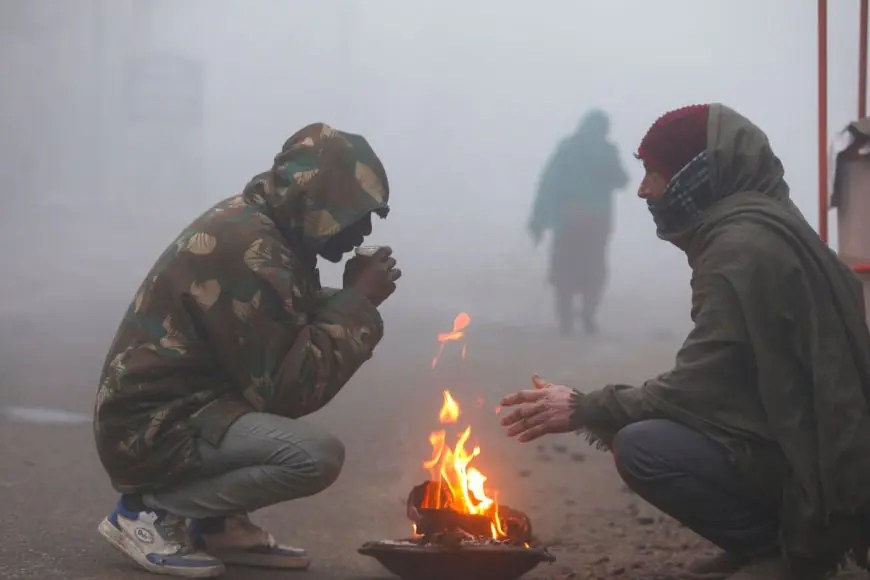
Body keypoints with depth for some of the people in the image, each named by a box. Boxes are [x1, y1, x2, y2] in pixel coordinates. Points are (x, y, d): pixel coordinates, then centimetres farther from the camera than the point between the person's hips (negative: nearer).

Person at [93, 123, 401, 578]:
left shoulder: (254, 225, 8)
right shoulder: (249, 249, -23)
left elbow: (295, 324, 18)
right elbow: (288, 387, -22)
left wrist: (353, 297, 0)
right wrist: (358, 301, -14)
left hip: (178, 405, 11)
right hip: (154, 429, -11)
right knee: (318, 455, -25)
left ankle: (220, 522, 9)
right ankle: (150, 510, -8)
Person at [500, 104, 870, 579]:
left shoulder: (742, 246, -19)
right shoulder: (748, 229, 13)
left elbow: (701, 388, -21)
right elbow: (713, 380, 15)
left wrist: (585, 410, -12)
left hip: (809, 460, -10)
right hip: (796, 438, 10)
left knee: (642, 447, -23)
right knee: (638, 427, 12)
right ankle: (777, 535, 11)